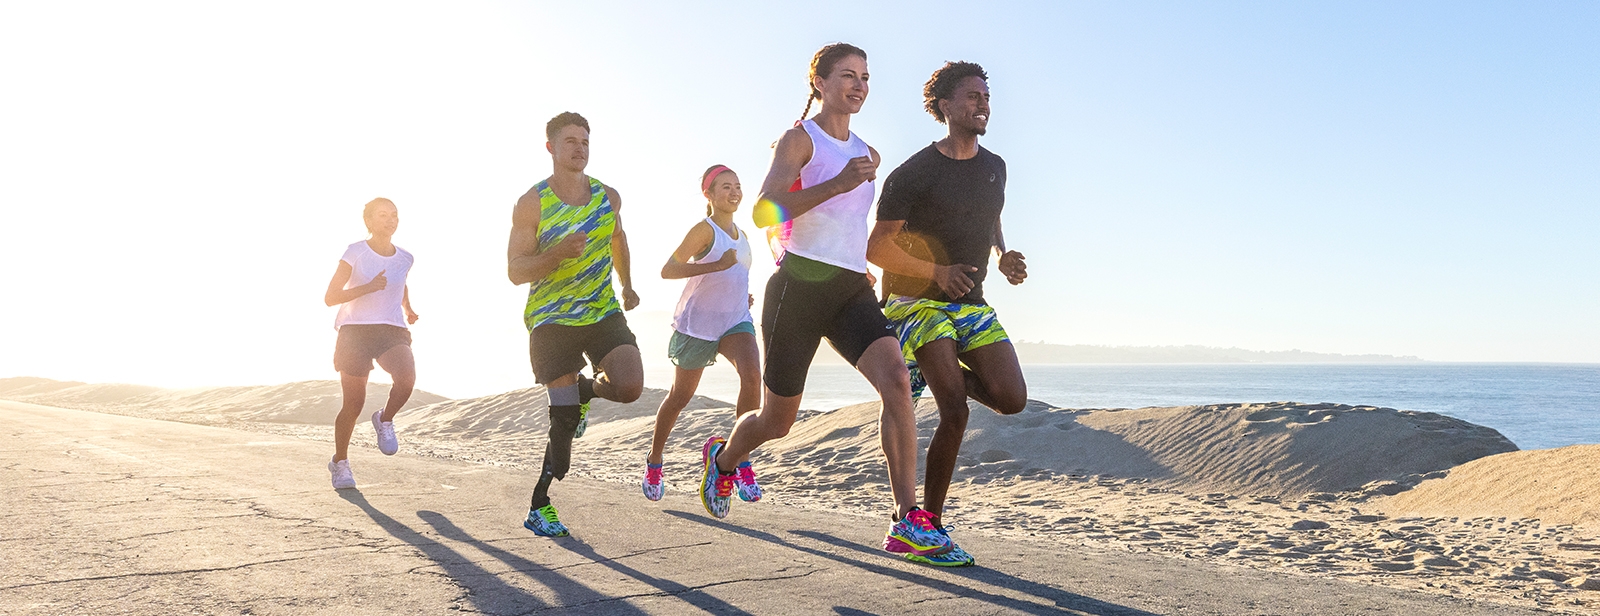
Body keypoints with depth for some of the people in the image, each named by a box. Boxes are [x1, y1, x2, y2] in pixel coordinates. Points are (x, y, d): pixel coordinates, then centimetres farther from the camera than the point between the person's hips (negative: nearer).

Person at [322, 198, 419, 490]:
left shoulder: (404, 259, 8)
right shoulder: (355, 253, -3)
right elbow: (330, 297, -7)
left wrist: (408, 309, 14)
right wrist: (368, 288, -20)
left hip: (393, 332, 2)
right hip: (355, 331, -2)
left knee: (406, 378, -29)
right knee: (354, 404, 1)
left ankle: (385, 419, 2)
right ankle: (340, 462, 24)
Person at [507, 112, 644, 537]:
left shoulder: (608, 197, 4)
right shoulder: (532, 203, -7)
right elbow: (515, 271, -10)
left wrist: (627, 284, 30)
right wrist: (557, 253, -26)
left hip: (604, 312, 3)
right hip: (551, 319, -3)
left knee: (629, 386, -21)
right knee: (565, 424, -7)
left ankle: (585, 390, 15)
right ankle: (540, 506, 12)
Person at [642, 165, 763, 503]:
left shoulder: (741, 235, 14)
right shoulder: (704, 229, -9)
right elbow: (668, 269, -20)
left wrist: (743, 296, 12)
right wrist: (718, 265, -29)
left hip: (735, 320, 5)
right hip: (697, 323, -5)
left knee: (752, 373, -25)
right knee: (680, 396, 8)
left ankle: (742, 462, -21)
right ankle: (654, 461, 32)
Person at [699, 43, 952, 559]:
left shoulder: (867, 155, 18)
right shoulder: (800, 139, -3)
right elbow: (764, 210, -17)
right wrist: (837, 184, -24)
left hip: (852, 289, 5)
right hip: (800, 284, -5)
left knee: (896, 379, -22)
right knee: (777, 421, 6)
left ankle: (907, 521, -22)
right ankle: (721, 458, 41)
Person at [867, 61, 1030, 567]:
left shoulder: (994, 167, 11)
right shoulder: (915, 173, -10)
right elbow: (876, 248, -10)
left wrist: (1003, 257, 7)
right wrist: (937, 272, -21)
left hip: (972, 302, 6)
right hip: (919, 301, -6)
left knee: (1012, 399, -11)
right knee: (955, 412, -17)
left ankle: (943, 371, 18)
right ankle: (928, 529, -4)